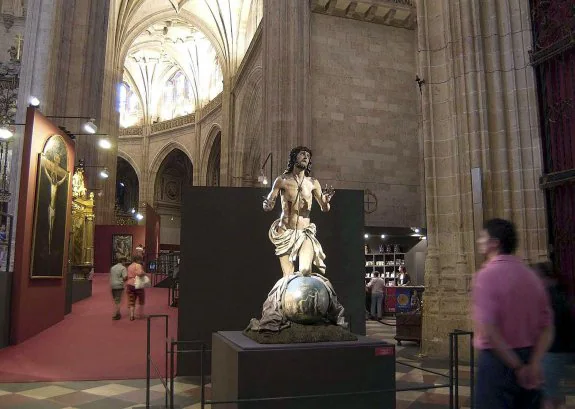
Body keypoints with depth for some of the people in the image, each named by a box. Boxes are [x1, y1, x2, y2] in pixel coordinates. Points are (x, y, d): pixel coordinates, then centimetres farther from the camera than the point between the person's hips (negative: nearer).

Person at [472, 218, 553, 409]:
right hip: (528, 359, 7)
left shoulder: (487, 274, -15)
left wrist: (517, 366, -15)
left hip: (498, 359, -7)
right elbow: (547, 327, 4)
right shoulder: (531, 275, 6)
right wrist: (534, 364, -6)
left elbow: (487, 329, -23)